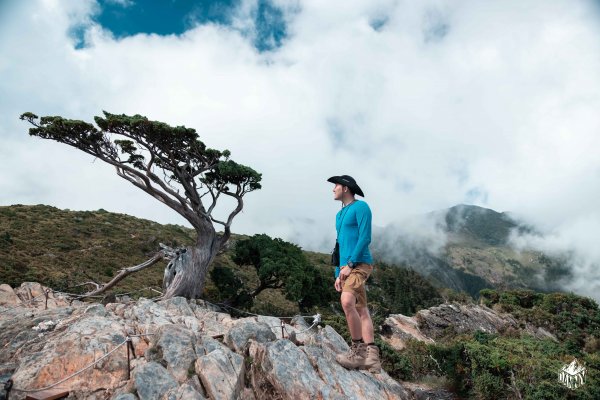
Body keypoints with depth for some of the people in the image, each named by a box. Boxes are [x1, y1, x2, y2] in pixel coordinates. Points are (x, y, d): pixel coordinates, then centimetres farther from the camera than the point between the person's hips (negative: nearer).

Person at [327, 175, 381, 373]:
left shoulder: (361, 206, -3)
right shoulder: (340, 215, 22)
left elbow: (365, 238, -13)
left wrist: (349, 264, -17)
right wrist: (338, 274, 17)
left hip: (359, 264, -9)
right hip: (347, 268, 9)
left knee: (347, 301, -26)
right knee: (361, 311, 5)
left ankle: (358, 350, -14)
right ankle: (371, 358, 6)